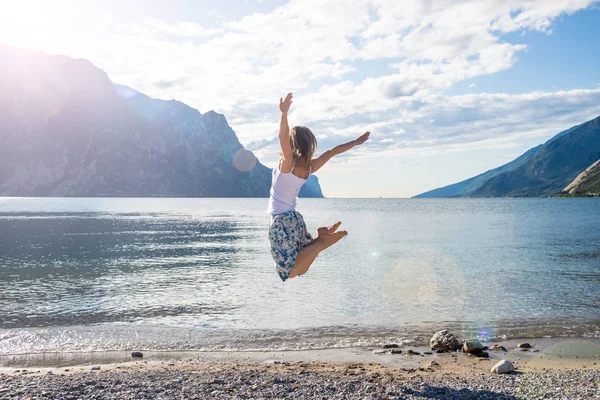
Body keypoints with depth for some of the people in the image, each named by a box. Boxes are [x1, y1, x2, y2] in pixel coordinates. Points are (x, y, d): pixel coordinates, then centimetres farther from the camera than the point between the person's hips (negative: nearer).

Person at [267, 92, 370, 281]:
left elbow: (282, 137, -32)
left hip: (281, 220, -7)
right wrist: (356, 142, 20)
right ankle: (323, 237, -2)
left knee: (292, 271, -8)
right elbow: (333, 151, 9)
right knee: (301, 268, 17)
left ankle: (322, 241, -16)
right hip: (295, 218, 7)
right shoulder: (310, 167, 2)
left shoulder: (288, 163, -15)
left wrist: (284, 114, -46)